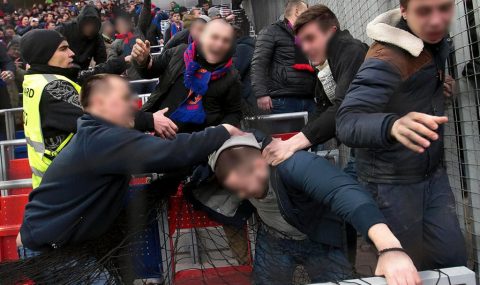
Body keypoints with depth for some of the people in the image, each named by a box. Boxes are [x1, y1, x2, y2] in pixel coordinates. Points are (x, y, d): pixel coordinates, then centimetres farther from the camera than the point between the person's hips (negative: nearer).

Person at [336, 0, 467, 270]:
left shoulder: (435, 39, -1)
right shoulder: (387, 59, -26)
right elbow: (348, 122, -38)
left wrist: (439, 82, 1)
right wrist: (393, 125, -56)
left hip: (433, 171, 7)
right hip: (392, 181, -7)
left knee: (453, 259, 9)